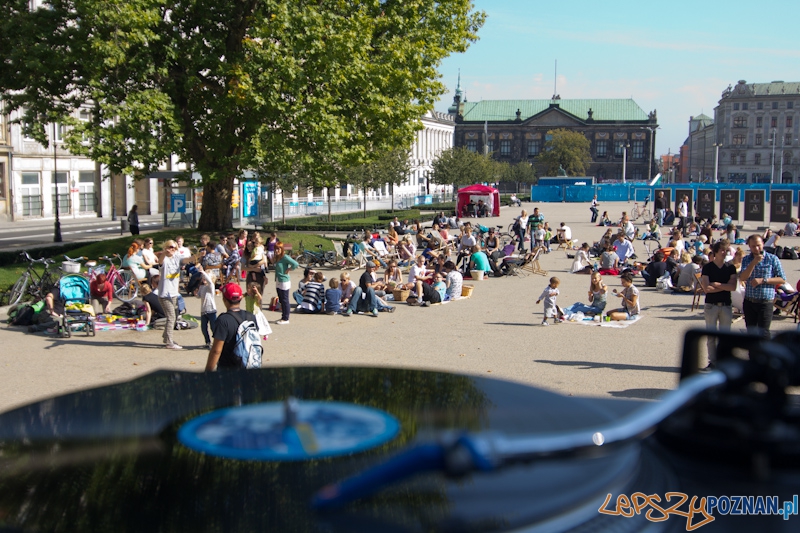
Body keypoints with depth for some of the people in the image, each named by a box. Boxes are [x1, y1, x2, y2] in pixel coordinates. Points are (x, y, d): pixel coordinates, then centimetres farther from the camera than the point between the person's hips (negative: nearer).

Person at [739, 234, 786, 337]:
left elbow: (782, 279, -6)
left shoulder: (772, 259, -3)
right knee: (751, 332, 14)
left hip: (765, 303, -4)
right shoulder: (746, 259, 6)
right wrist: (754, 262, -18)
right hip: (749, 302, 4)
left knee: (763, 332, -9)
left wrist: (763, 280, -16)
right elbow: (742, 278, -8)